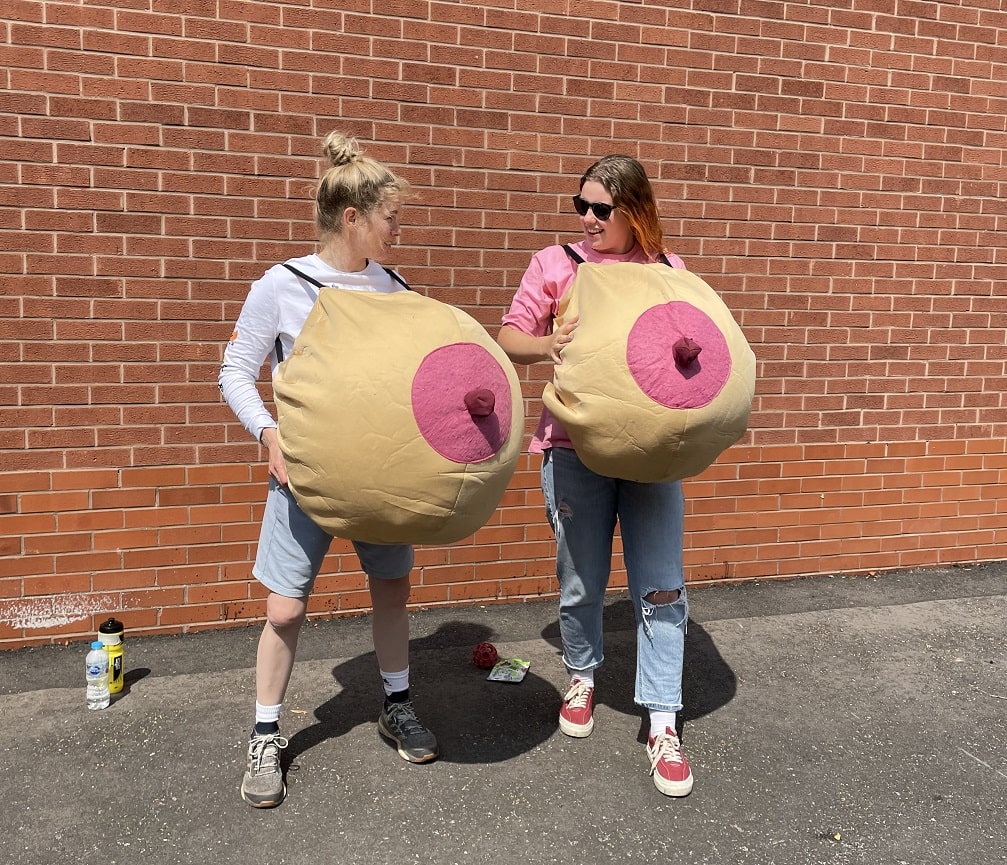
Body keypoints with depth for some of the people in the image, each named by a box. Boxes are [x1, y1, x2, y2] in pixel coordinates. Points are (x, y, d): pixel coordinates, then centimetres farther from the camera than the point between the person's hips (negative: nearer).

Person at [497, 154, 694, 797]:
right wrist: (547, 343, -18)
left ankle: (663, 724, 14)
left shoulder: (669, 271, 6)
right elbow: (510, 338, 3)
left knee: (661, 588, 0)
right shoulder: (556, 264, 3)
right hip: (574, 446, 0)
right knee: (582, 583, 11)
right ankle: (582, 674, 40)